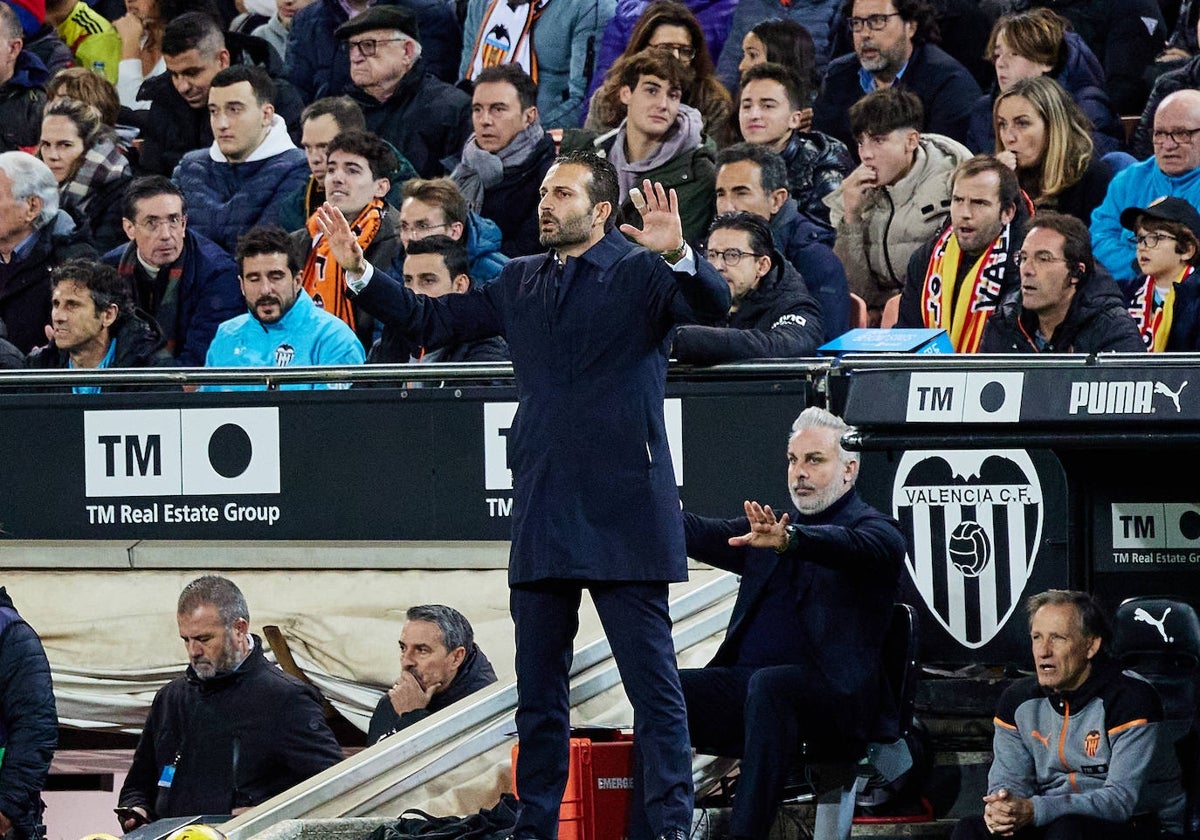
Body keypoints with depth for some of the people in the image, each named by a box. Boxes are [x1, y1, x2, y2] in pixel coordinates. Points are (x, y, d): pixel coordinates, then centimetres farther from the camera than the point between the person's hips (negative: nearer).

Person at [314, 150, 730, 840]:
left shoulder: (642, 273, -1)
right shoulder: (521, 283, 17)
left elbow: (714, 307, -17)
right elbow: (435, 321, 21)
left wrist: (679, 256, -36)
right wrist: (359, 272, 12)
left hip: (622, 516, -6)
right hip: (543, 516, 6)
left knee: (654, 683, -6)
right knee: (538, 691, 11)